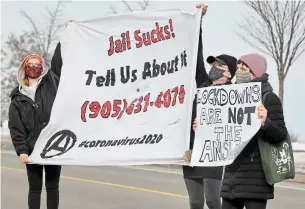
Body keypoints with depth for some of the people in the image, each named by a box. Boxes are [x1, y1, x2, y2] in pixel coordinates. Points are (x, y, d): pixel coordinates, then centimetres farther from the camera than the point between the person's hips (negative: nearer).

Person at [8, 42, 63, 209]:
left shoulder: (50, 83, 7)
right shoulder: (18, 97, 7)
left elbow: (59, 60, -1)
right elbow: (15, 128, 2)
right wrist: (21, 150, -10)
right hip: (32, 149, 0)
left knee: (52, 187, 7)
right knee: (35, 188, 6)